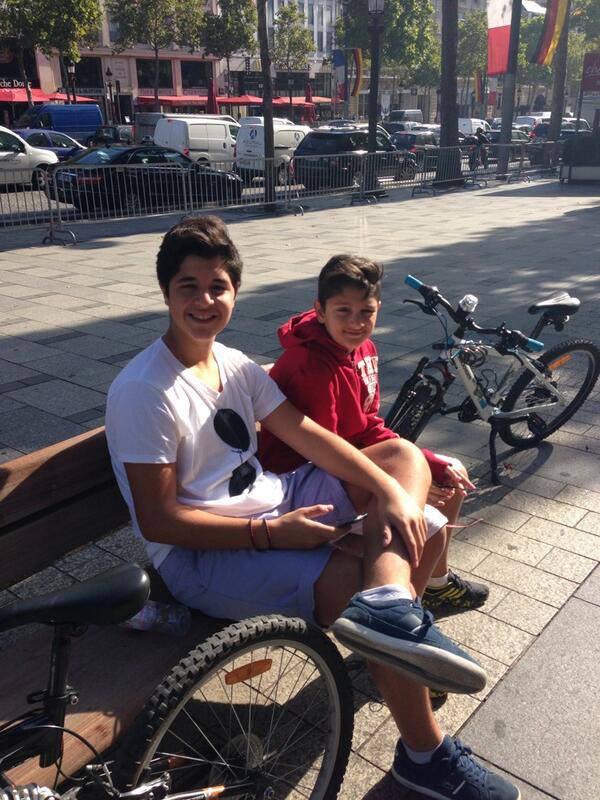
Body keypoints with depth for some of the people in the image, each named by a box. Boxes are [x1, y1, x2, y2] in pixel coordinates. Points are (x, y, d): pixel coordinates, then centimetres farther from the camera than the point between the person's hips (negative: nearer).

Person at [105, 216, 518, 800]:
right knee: (369, 584, -22)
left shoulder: (235, 365, 6)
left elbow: (305, 433, 1)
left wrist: (389, 491, -13)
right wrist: (271, 533, -22)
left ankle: (386, 602, -28)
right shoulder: (142, 392, -17)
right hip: (200, 553, -8)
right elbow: (158, 520, -18)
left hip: (271, 501, 9)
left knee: (405, 459, -2)